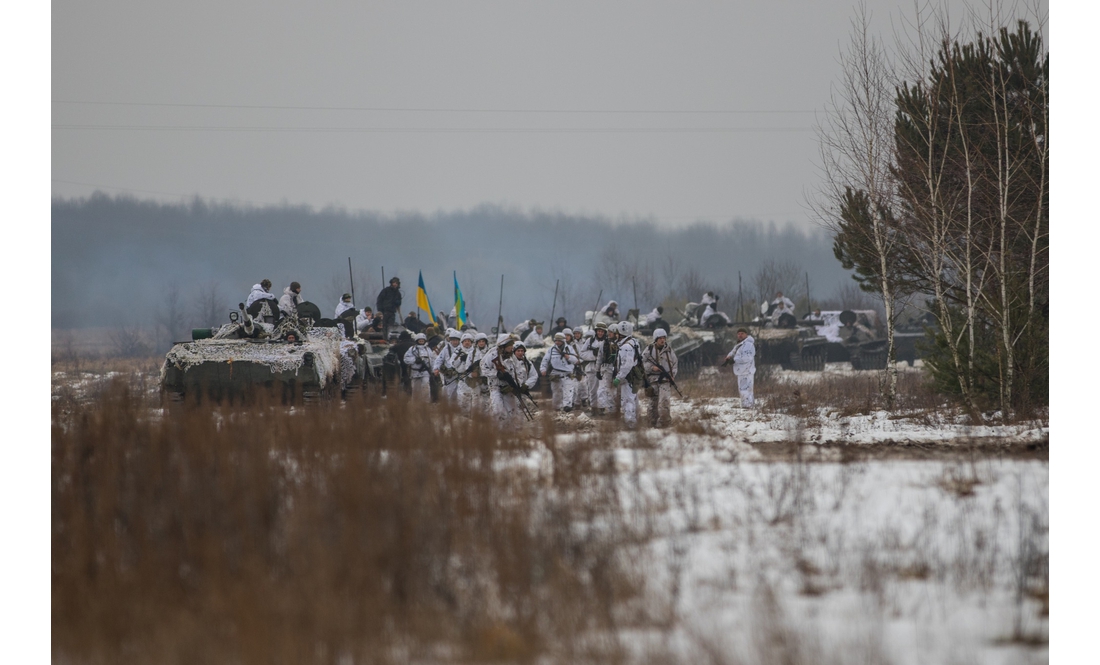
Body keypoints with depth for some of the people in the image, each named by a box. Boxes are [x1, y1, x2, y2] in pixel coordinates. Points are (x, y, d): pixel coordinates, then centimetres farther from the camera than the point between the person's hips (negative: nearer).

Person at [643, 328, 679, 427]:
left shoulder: (669, 350, 7)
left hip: (665, 379, 0)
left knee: (665, 401, -15)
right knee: (653, 402, 6)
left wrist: (672, 375, 2)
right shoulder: (649, 349, 2)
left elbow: (674, 364, 16)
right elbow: (642, 362, 2)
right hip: (653, 378, 0)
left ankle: (664, 422, -12)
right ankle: (653, 423, 14)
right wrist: (651, 367, -13)